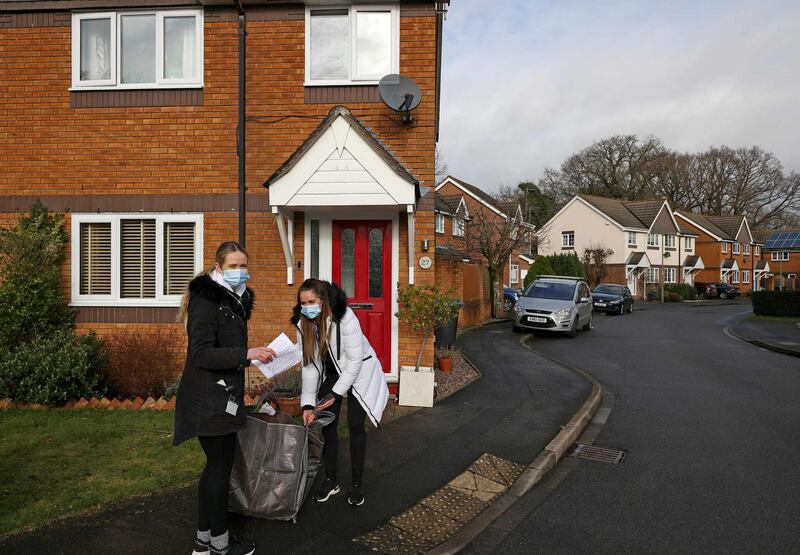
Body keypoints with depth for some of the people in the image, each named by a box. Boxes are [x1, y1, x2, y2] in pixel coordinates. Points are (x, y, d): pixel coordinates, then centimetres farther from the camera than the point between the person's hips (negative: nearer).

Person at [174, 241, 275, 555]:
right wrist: (246, 354, -27)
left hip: (222, 396, 10)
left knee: (217, 464, 16)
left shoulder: (235, 300, 13)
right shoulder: (206, 300, -16)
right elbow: (202, 354, -23)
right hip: (208, 400, -10)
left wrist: (250, 357, 14)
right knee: (220, 466, 0)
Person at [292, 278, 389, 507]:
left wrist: (336, 393, -20)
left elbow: (355, 360, -24)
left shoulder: (345, 318, -30)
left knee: (355, 424, -5)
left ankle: (357, 483, 10)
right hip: (331, 372, 5)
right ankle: (331, 480, 16)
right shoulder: (303, 324, -13)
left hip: (359, 372, -5)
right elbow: (310, 364, -9)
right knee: (327, 423, 1)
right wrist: (307, 404, -14)